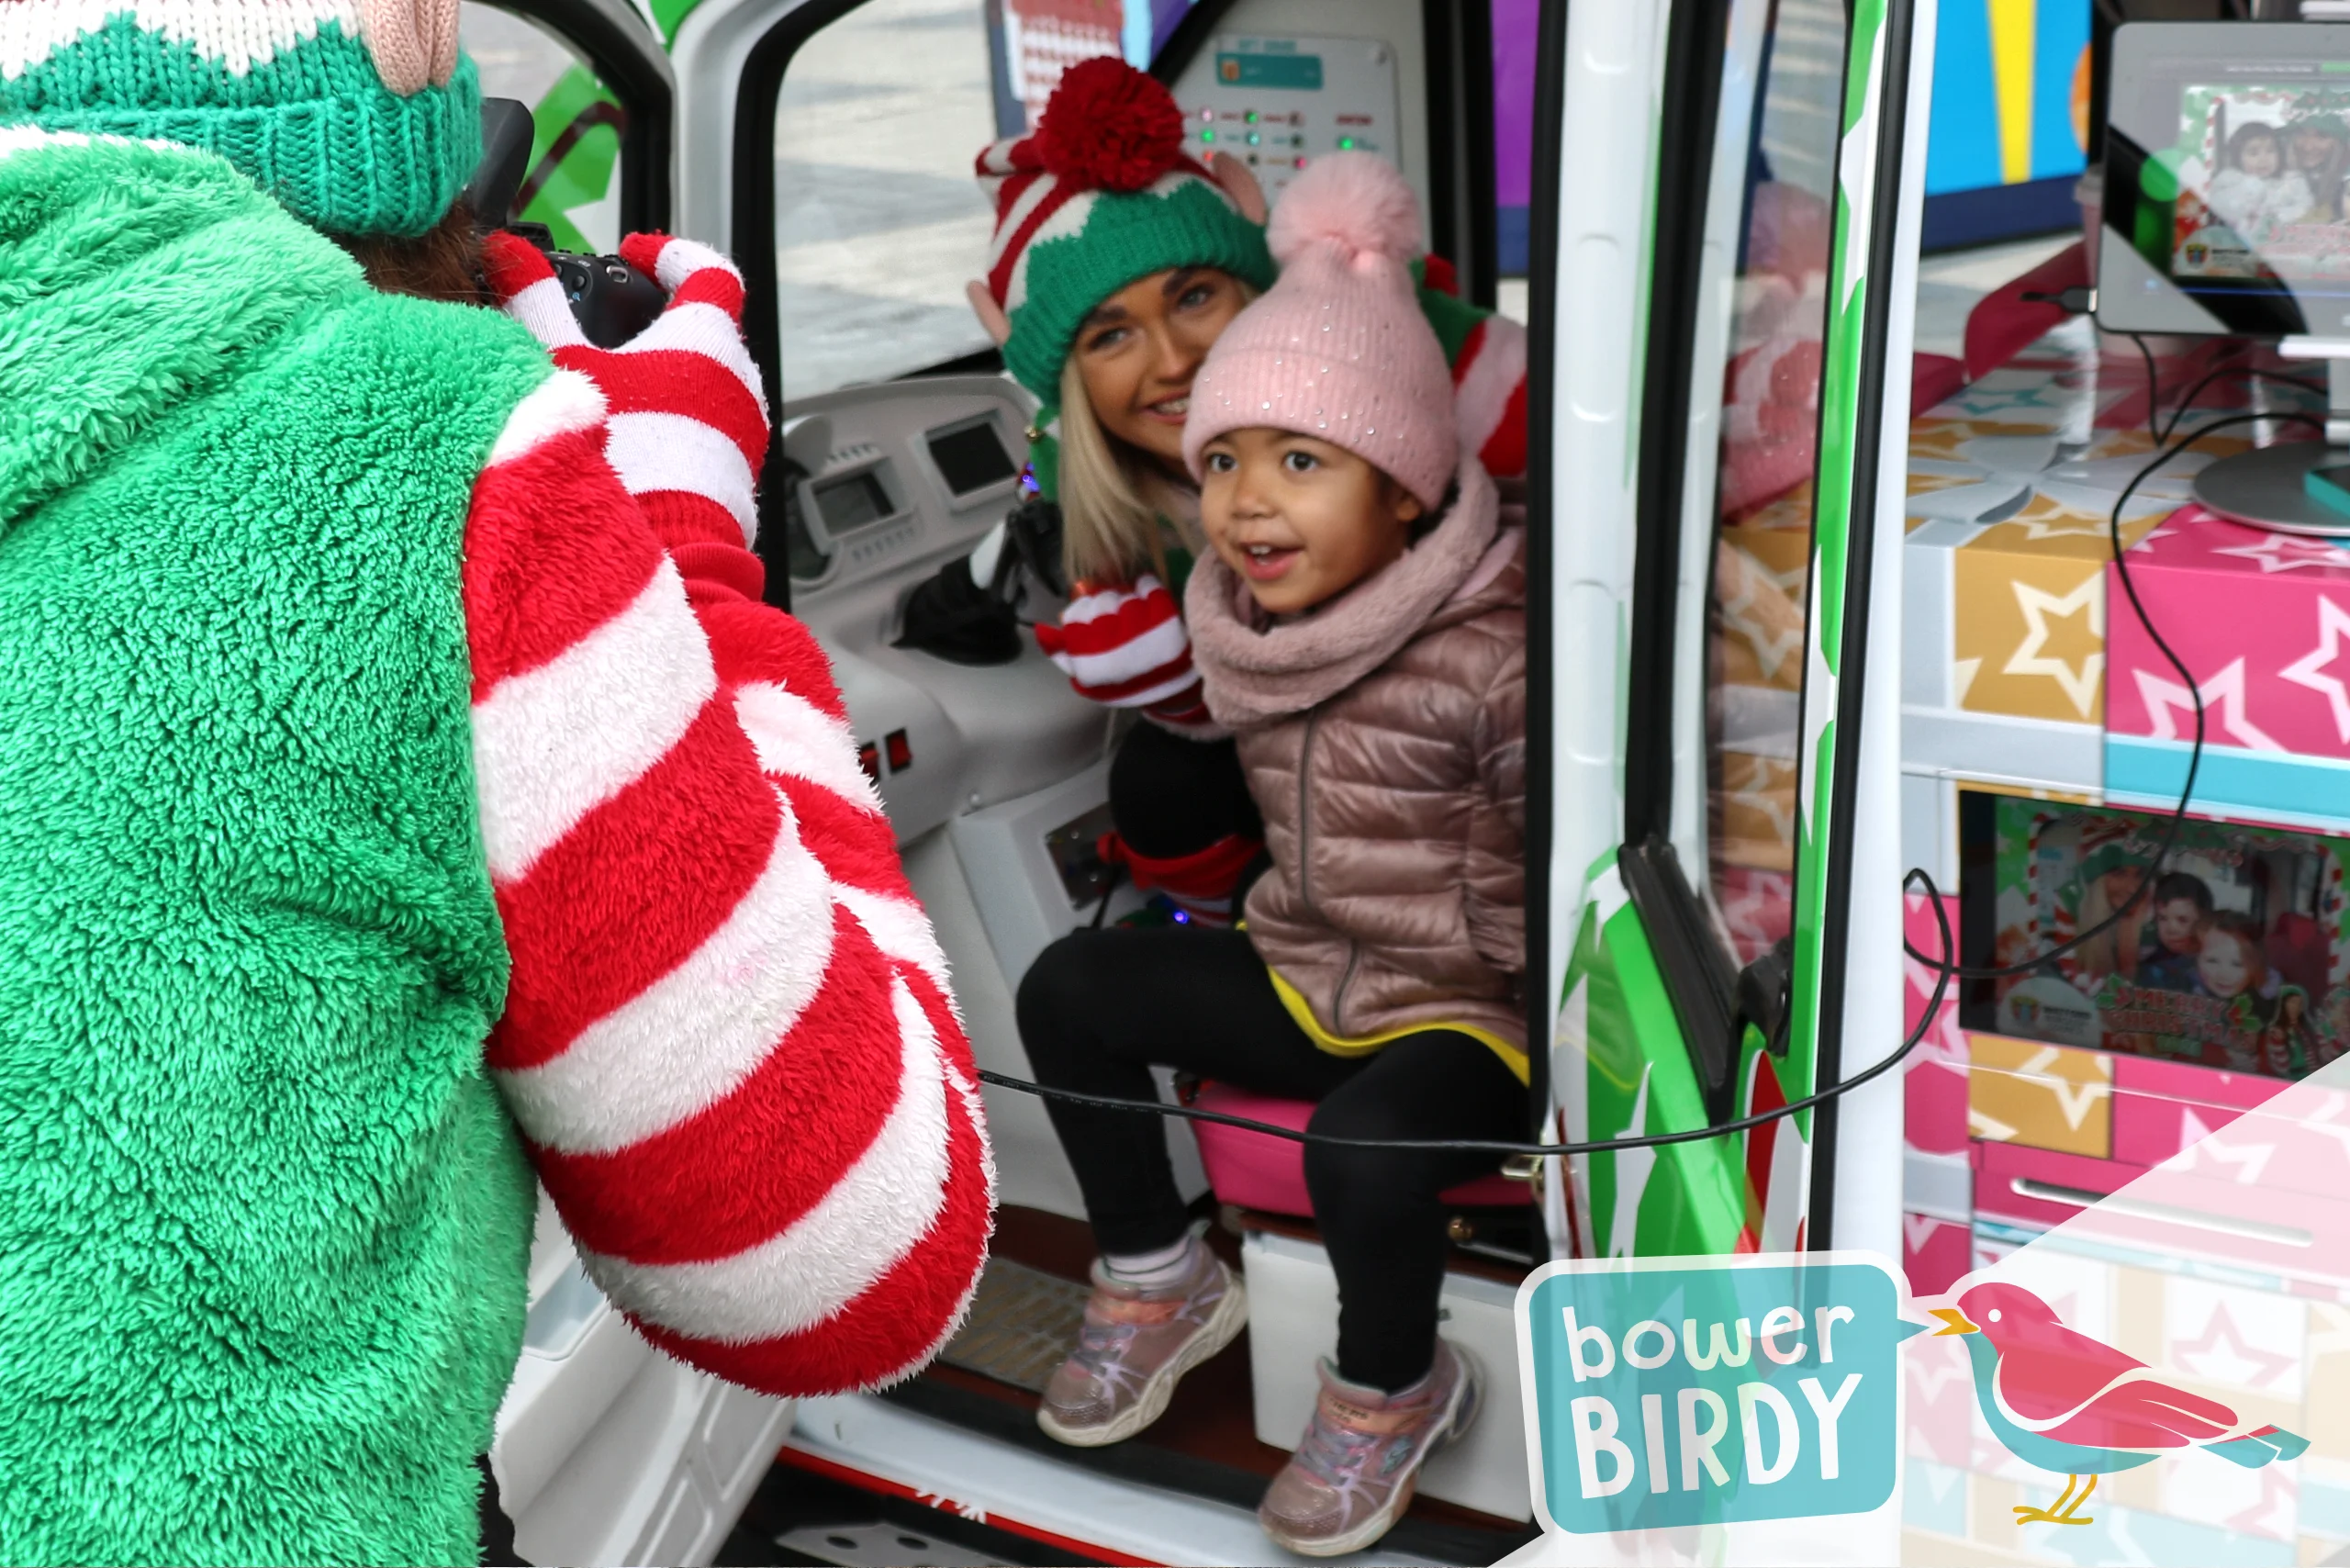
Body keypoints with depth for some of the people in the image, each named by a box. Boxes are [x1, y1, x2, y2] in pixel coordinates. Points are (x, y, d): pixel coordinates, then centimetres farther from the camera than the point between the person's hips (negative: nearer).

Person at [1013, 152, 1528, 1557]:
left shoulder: (1494, 656, -24)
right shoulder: (1243, 628, -2)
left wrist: (1560, 1049, -17)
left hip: (1471, 1013, -7)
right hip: (1302, 972, 7)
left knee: (1365, 1148, -35)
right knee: (1071, 988, -3)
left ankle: (1394, 1390, -2)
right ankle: (1157, 1281, 13)